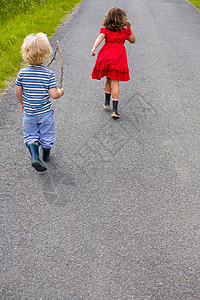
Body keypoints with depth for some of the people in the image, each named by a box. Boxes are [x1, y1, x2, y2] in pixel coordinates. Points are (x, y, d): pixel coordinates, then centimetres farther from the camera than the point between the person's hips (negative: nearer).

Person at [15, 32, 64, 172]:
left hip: (29, 112, 1)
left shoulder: (22, 73, -10)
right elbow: (54, 94, -19)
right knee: (46, 134, 19)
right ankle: (46, 155, 38)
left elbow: (18, 91, -1)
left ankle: (35, 156, -4)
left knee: (30, 135, 16)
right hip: (45, 112, -1)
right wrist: (60, 92, 3)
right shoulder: (49, 74, -17)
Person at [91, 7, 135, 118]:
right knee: (115, 83, -5)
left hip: (106, 57, 2)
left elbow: (100, 38, -14)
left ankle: (107, 102, 34)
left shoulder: (105, 30, 6)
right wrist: (129, 28, 23)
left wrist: (94, 48, -27)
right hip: (118, 60, -2)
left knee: (108, 79, 23)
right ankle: (115, 109, -9)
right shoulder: (124, 31, 6)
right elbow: (132, 40, 21)